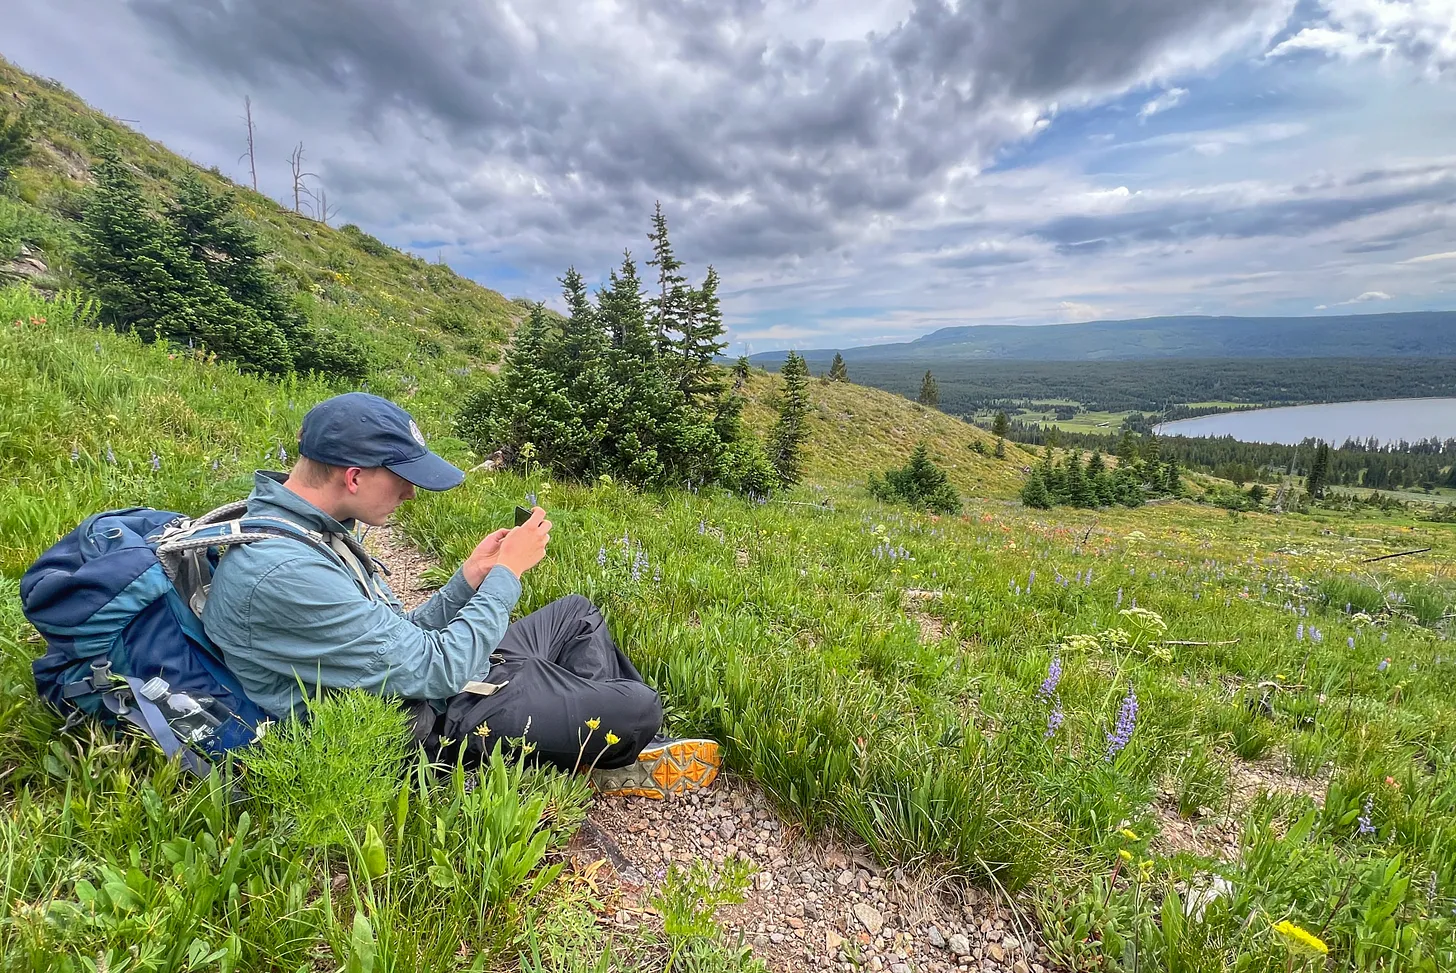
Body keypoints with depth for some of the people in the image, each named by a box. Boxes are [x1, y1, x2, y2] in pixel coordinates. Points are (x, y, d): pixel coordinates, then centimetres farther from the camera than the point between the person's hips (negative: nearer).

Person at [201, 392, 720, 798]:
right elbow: (436, 669, -28)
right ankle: (612, 762, 24)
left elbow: (397, 638, 8)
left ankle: (634, 750, 23)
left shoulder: (310, 528, 2)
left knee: (577, 613, 19)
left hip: (424, 678, 10)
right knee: (638, 707, -14)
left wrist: (469, 579, -5)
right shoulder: (282, 573, -31)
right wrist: (506, 574, -18)